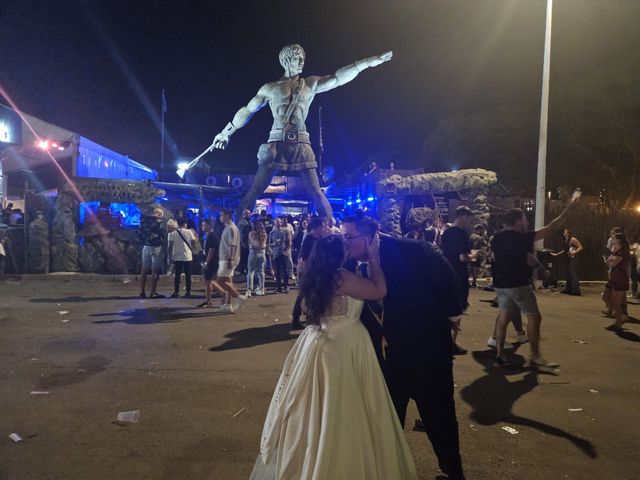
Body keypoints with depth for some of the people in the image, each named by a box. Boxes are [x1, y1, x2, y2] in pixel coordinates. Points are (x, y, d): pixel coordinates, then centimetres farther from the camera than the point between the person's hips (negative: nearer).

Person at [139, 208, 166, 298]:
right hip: (156, 247, -6)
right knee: (155, 271, -1)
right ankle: (153, 293, -1)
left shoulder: (144, 221, 9)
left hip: (145, 247, 6)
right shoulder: (159, 223, -10)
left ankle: (142, 292, 14)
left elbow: (140, 235, 10)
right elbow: (163, 237, -9)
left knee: (144, 271, 11)